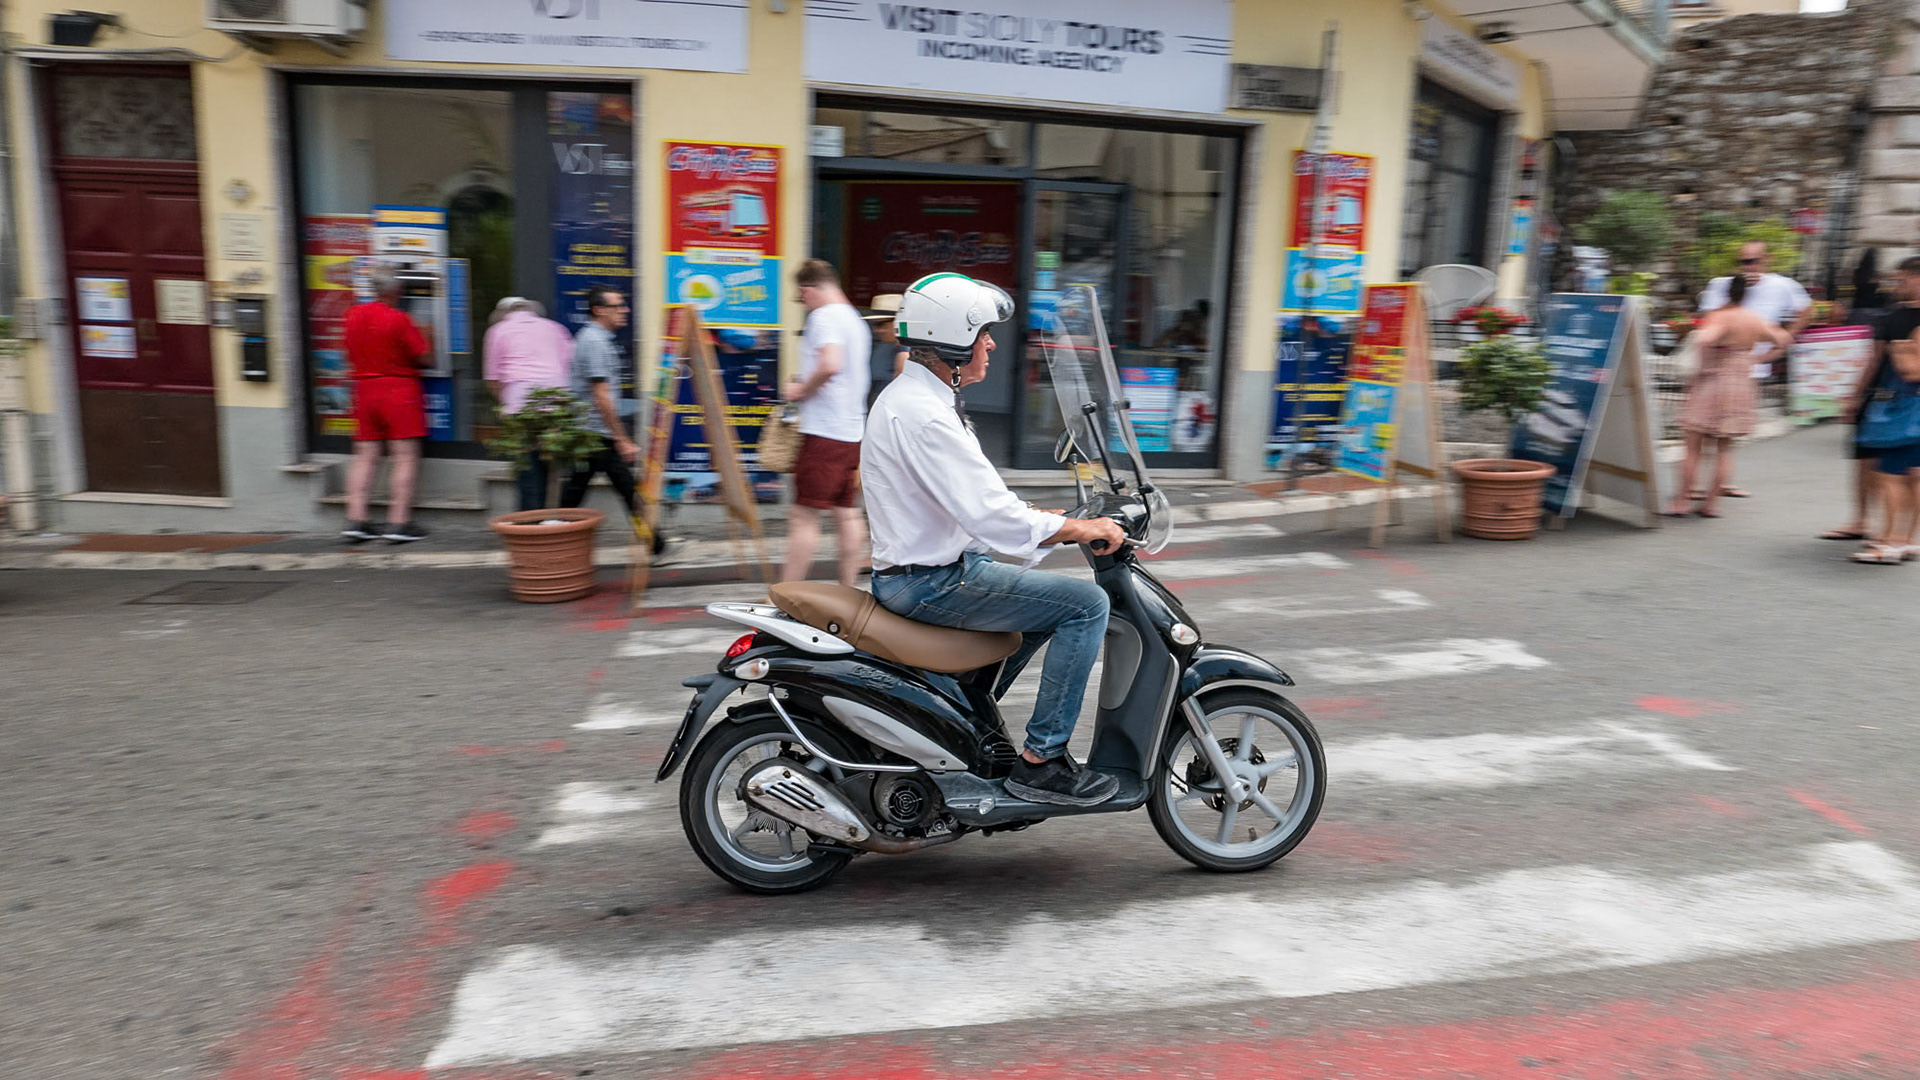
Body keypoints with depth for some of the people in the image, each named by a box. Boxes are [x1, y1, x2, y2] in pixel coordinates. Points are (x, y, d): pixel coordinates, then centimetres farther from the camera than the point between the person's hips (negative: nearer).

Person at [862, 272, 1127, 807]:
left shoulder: (908, 396, 13)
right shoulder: (923, 415, -21)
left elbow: (971, 495, 19)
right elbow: (992, 517, -27)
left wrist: (1053, 520, 12)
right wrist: (1082, 530, -14)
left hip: (917, 570, 11)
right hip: (932, 583, -11)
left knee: (1050, 598, 26)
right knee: (1085, 604, -11)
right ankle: (1041, 760, -5)